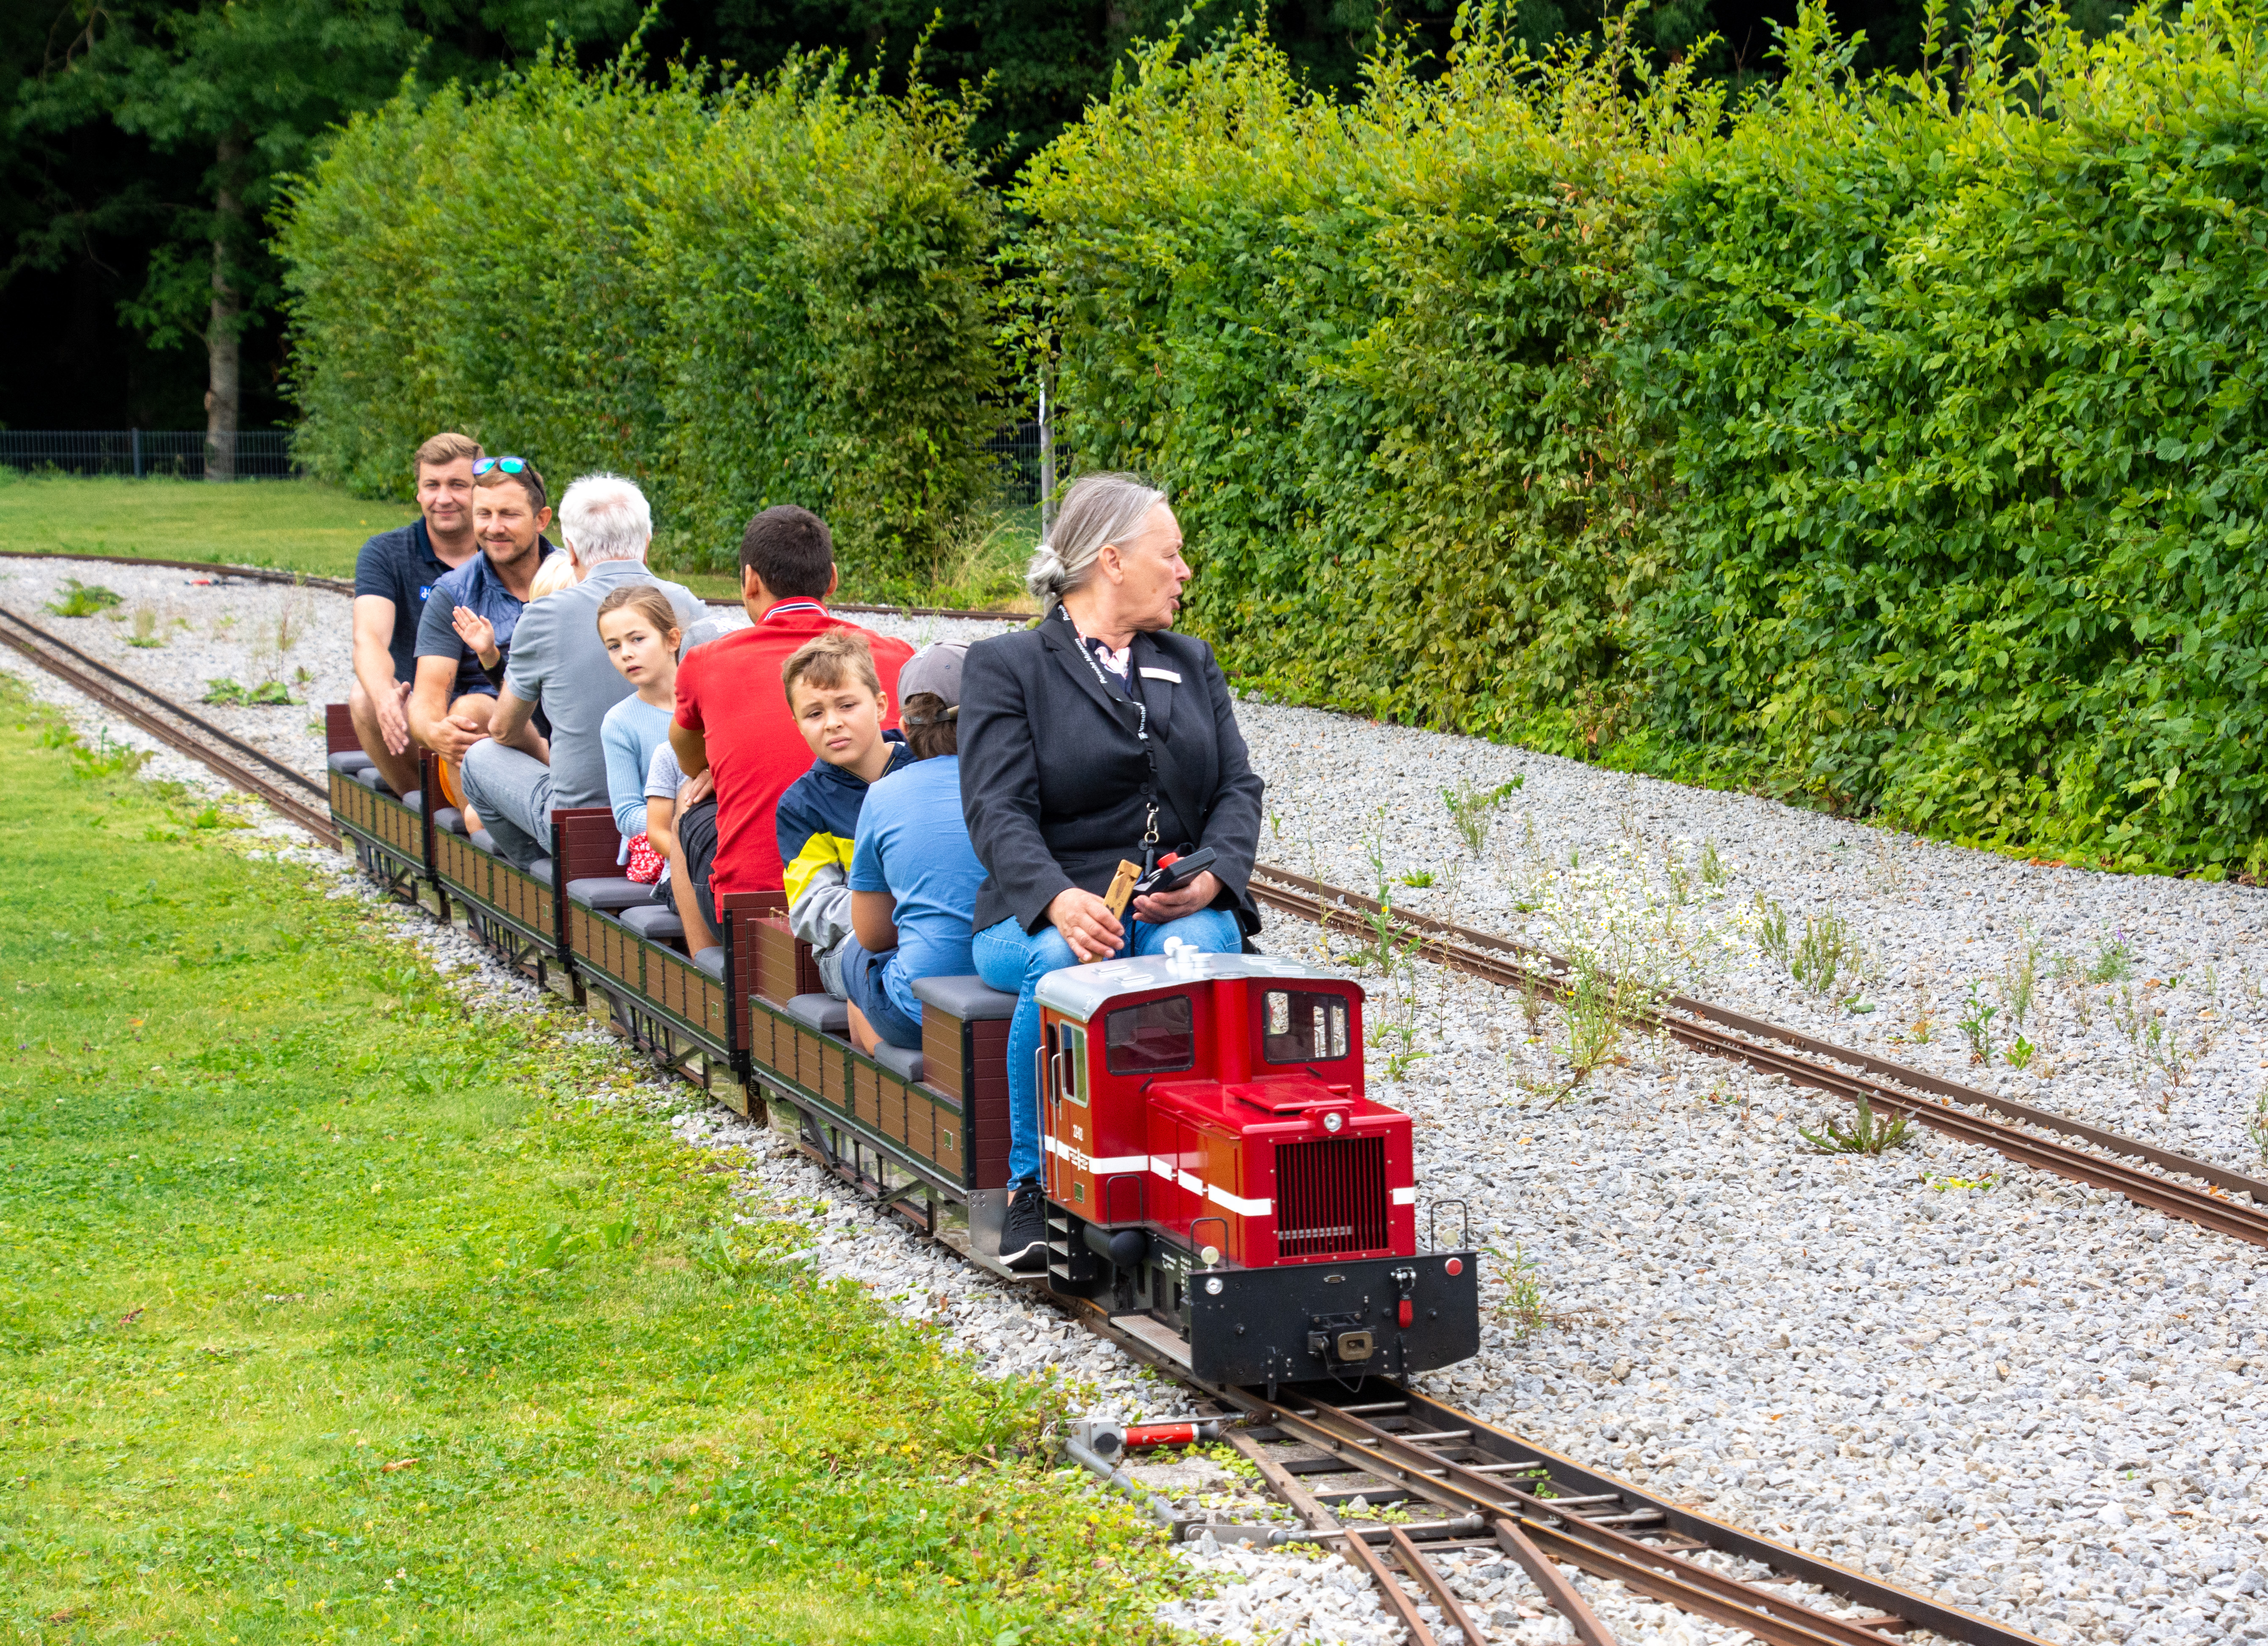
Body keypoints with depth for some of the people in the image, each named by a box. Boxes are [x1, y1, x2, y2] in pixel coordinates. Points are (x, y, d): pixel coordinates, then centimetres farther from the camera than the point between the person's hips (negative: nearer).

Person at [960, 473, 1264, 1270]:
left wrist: (1212, 878, -14)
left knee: (1200, 953, -33)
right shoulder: (1005, 667, 3)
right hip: (1045, 911, -3)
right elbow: (999, 812, -10)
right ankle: (1034, 1193, -24)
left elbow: (1237, 787, 10)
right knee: (1065, 963, -38)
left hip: (1177, 907, 3)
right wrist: (1061, 902, -30)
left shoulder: (1192, 664, 20)